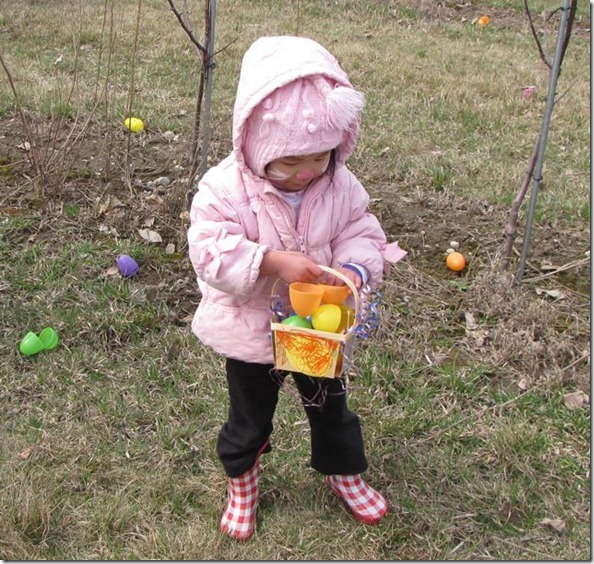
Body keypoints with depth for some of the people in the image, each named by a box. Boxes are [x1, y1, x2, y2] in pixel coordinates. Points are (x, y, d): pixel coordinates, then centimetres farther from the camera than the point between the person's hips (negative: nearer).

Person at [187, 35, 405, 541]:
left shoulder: (340, 185, -12)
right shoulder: (225, 188, -24)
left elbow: (363, 234, -7)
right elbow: (211, 251, -30)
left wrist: (354, 269, -29)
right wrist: (273, 262, -41)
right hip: (251, 333, -3)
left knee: (331, 407, 24)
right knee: (250, 417, 20)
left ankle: (345, 472, 51)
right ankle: (242, 481, 48)